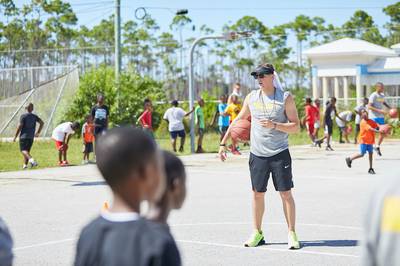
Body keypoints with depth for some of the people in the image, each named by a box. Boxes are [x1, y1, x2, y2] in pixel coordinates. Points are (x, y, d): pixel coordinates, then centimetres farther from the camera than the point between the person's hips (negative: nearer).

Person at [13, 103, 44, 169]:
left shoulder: (23, 116, -8)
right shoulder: (34, 116, 7)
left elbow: (19, 126, -12)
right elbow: (42, 123, 0)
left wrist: (15, 136, -5)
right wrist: (38, 132, 8)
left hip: (23, 136, -5)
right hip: (31, 137, 5)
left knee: (23, 150, -6)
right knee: (27, 150, 14)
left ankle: (31, 159, -30)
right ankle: (25, 165, 9)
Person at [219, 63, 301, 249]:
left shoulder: (285, 98, -3)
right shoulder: (251, 98, 7)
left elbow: (296, 127, -4)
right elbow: (238, 121, 16)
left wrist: (274, 125, -19)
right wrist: (223, 143, 12)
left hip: (279, 154, -3)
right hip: (257, 155, 3)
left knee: (286, 193, -2)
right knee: (257, 193, 8)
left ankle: (291, 234, 5)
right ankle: (257, 233, 18)